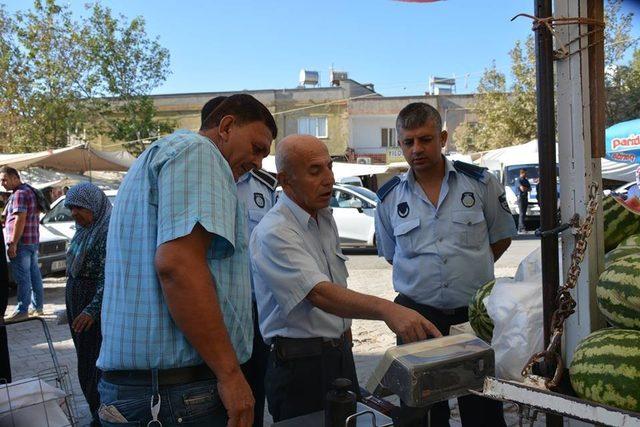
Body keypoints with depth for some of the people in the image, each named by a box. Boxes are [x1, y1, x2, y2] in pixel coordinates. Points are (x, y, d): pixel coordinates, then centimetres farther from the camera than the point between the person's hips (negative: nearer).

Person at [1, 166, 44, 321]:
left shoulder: (19, 194, -15)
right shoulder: (30, 190, 16)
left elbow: (20, 220, -21)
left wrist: (13, 244, -21)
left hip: (21, 242, -10)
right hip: (33, 241, 10)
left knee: (23, 278, -6)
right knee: (34, 275, 13)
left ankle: (22, 311, -2)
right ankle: (38, 307, 19)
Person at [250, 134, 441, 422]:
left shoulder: (325, 218, 7)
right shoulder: (273, 233, -21)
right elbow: (319, 293, -34)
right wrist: (386, 310, -46)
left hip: (341, 354, 8)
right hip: (300, 363, -8)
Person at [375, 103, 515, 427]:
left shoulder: (480, 182, -2)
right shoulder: (389, 198, 1)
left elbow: (501, 238, 8)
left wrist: (469, 270, 3)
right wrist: (423, 276, 5)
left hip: (475, 312, -1)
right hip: (416, 314, 1)